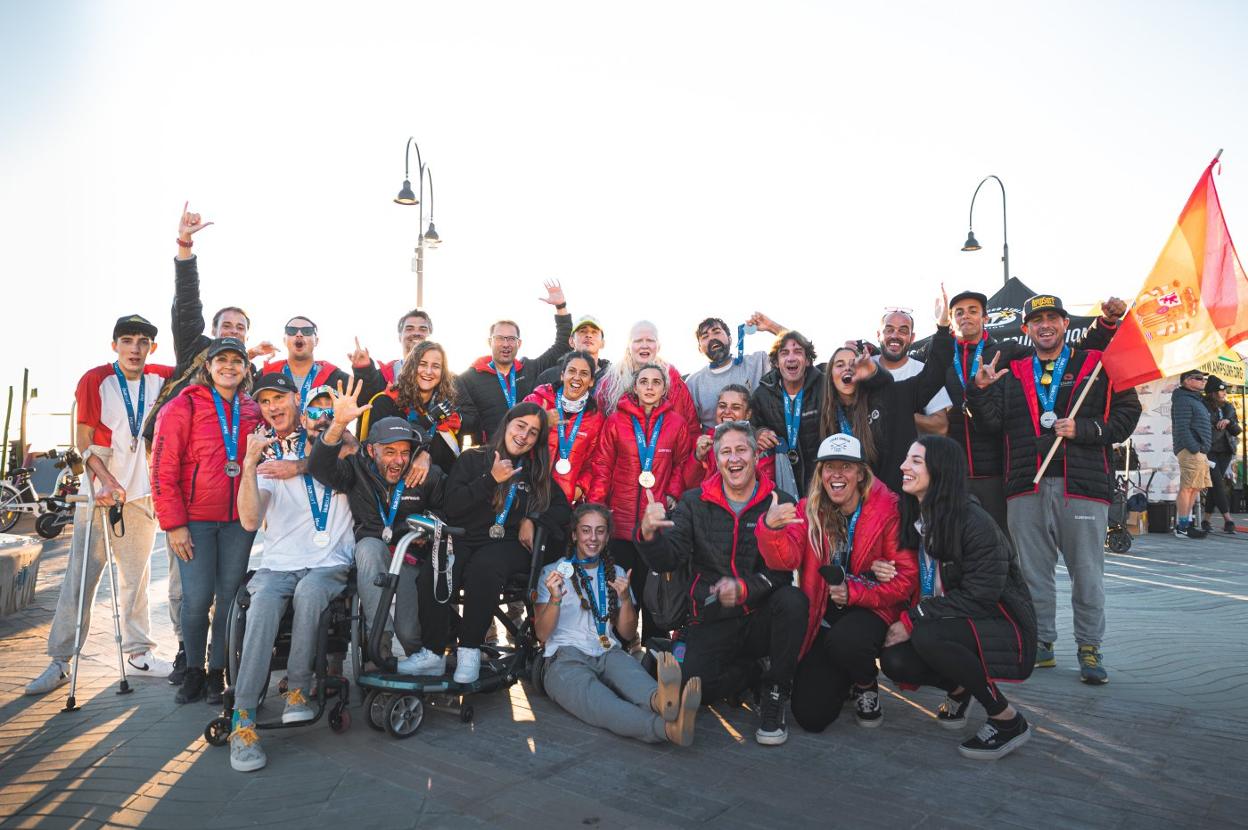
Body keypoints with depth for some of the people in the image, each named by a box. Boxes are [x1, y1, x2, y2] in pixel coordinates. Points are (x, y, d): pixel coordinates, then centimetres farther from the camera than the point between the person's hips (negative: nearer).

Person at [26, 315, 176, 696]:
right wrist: (107, 479, -18)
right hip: (99, 490, -3)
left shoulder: (160, 378, 3)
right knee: (80, 577, -3)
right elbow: (82, 440, -8)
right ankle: (60, 661, 6)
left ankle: (139, 654, 19)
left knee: (136, 578, 11)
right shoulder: (94, 380, -6)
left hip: (142, 493, 3)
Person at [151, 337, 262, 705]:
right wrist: (173, 523, -9)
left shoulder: (253, 411, 9)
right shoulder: (183, 407, -2)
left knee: (230, 596, 5)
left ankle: (217, 671, 19)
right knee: (197, 599, -3)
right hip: (195, 520, -3)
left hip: (239, 520, 3)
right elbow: (163, 470, -5)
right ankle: (194, 670, 18)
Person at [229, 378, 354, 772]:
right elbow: (250, 521, -4)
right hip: (278, 563, 1)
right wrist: (249, 465, -16)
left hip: (330, 563, -1)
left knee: (308, 592, -35)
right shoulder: (264, 456, 10)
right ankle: (243, 720, -27)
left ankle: (298, 690, -17)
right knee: (264, 603, -31)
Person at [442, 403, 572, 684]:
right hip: (465, 540, 0)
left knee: (484, 567, -36)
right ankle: (434, 650, -22)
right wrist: (491, 479, -6)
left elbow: (561, 508, 16)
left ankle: (469, 650, -24)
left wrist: (533, 520, -1)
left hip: (509, 544, 0)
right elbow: (451, 506, 1)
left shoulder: (537, 472, 19)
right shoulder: (473, 458, 11)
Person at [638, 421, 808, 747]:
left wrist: (746, 588, -29)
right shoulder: (694, 504, 5)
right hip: (712, 622, 1)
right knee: (689, 683, -25)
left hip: (761, 617, -1)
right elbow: (667, 561, -6)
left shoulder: (780, 503, 0)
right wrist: (649, 535, -29)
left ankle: (776, 698, -10)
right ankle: (753, 672, 9)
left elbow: (788, 568, -11)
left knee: (793, 600, -33)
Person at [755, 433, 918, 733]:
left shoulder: (887, 509, -10)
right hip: (821, 617, 3)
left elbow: (906, 577, -10)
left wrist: (854, 593, -21)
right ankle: (845, 683, 29)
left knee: (844, 640, -38)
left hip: (869, 610, -2)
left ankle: (867, 685, -1)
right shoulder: (808, 510, -3)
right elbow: (785, 560, -19)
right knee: (810, 716, -7)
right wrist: (771, 527, -40)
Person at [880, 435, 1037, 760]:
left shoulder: (975, 522, -21)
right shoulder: (914, 519, 2)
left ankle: (1008, 720, -14)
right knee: (893, 660, -19)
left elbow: (978, 597, -24)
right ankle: (958, 688, 13)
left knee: (927, 634, -34)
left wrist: (912, 619, -25)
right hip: (952, 625, 6)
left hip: (1001, 629, -6)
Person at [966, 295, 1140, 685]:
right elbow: (992, 424, 3)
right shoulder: (1012, 373, 13)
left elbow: (1128, 413, 2)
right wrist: (980, 389, -12)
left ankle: (1089, 649, 19)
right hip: (1027, 488, 2)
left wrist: (1084, 429, -11)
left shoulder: (1098, 366, 6)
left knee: (1087, 573, 5)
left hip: (1083, 484, -2)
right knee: (1033, 572, 10)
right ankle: (1041, 644, 22)